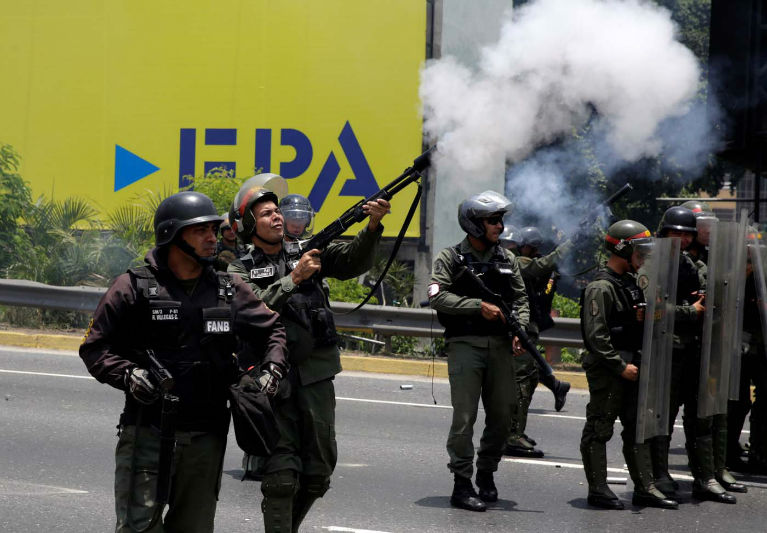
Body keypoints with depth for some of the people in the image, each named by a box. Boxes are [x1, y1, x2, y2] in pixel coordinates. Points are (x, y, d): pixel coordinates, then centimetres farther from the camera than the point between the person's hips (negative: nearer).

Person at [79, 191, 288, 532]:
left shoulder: (230, 290, 10)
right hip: (147, 430, -4)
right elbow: (95, 347, -1)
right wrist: (127, 374, -17)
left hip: (207, 436, 4)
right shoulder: (135, 287, -3)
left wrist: (271, 370, 3)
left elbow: (273, 330, 20)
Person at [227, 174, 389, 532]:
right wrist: (293, 278, -20)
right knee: (281, 474, -8)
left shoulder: (310, 252, 11)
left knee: (319, 472, 10)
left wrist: (372, 226, -18)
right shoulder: (240, 271, 3)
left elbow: (353, 262, -1)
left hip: (316, 375, 4)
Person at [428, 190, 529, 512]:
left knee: (502, 414, 8)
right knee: (465, 416, -7)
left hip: (499, 345, 5)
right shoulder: (451, 258, -2)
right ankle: (462, 485, -2)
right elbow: (437, 296, -13)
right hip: (465, 344, -5)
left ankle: (487, 475, 26)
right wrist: (479, 306, -18)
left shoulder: (506, 259, 13)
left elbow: (520, 299, 14)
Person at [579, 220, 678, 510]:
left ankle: (644, 487, 16)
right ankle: (597, 490, 6)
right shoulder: (601, 287, -14)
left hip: (629, 364, 9)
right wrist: (620, 366, -19)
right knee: (599, 428, 0)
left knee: (637, 427, 11)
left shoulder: (631, 282, 15)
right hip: (605, 367, -9)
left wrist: (643, 317, 2)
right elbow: (596, 335, -19)